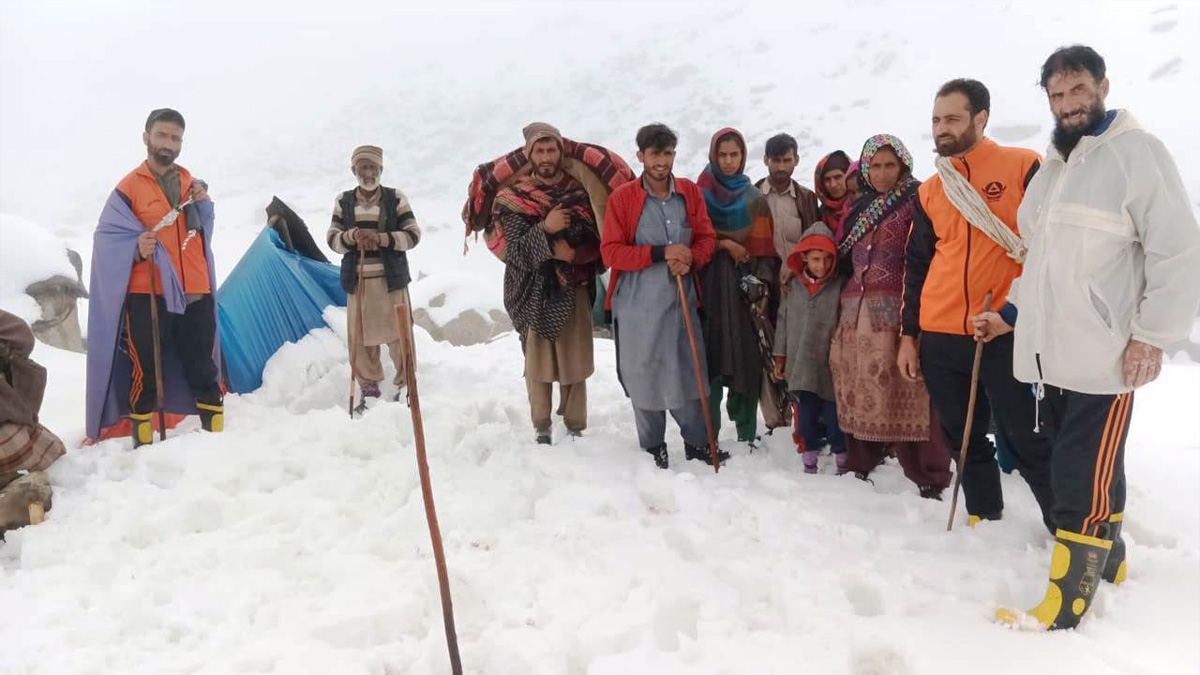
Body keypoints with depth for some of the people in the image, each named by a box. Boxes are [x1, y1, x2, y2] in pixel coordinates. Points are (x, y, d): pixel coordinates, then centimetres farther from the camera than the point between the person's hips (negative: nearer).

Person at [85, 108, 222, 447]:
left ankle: (217, 433, 17)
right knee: (145, 372, 1)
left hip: (196, 294, 4)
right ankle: (143, 442, 10)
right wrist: (136, 250, -21)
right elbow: (108, 239, -3)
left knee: (203, 368, 10)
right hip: (147, 295, -4)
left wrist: (204, 206, -1)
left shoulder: (192, 185, 15)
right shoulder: (128, 187, -1)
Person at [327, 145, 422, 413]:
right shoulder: (343, 201, 6)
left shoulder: (396, 198, 0)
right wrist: (351, 237, -15)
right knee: (360, 336, 5)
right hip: (358, 280, 2)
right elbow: (331, 238, 7)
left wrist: (381, 238, -18)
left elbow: (413, 235, -4)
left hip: (391, 278, -2)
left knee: (397, 334, 0)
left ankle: (405, 384, 16)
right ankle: (368, 387, 20)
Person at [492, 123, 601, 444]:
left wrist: (574, 252, -14)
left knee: (575, 360, 3)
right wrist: (546, 229, -21)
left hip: (574, 289, 1)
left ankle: (575, 427, 16)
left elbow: (597, 240, 3)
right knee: (537, 360, 2)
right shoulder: (515, 197, 3)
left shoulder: (580, 191, 6)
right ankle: (541, 427, 16)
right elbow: (515, 246, -7)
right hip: (534, 291, -1)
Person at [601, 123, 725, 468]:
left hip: (682, 299, 3)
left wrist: (690, 258, -12)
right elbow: (611, 252, -8)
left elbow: (707, 237, 10)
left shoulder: (690, 192, 6)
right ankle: (653, 446, 22)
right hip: (638, 302, -3)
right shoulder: (622, 197, -5)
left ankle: (697, 442, 23)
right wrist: (661, 253, -18)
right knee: (644, 373, 5)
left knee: (690, 371, 6)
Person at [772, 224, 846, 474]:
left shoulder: (841, 285, -6)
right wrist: (780, 356, 11)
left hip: (831, 365, -3)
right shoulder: (793, 285, 4)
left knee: (835, 416, 5)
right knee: (806, 416, 10)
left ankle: (843, 462, 20)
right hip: (801, 365, 3)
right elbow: (783, 321, 10)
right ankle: (809, 462, 22)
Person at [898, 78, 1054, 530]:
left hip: (1008, 333, -4)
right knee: (965, 439, 13)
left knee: (1030, 442, 1)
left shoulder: (1024, 168, 0)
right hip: (941, 338, 5)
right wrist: (909, 336, 12)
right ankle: (983, 518, 27)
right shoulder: (930, 190, 13)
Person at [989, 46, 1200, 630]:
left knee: (1083, 477, -6)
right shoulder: (1049, 170, 18)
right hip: (1049, 352, 7)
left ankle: (1068, 599, 2)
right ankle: (1107, 557, 32)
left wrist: (1153, 334, -13)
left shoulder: (1136, 152, -5)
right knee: (1092, 468, 16)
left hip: (1104, 355, -7)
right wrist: (1011, 316, 20)